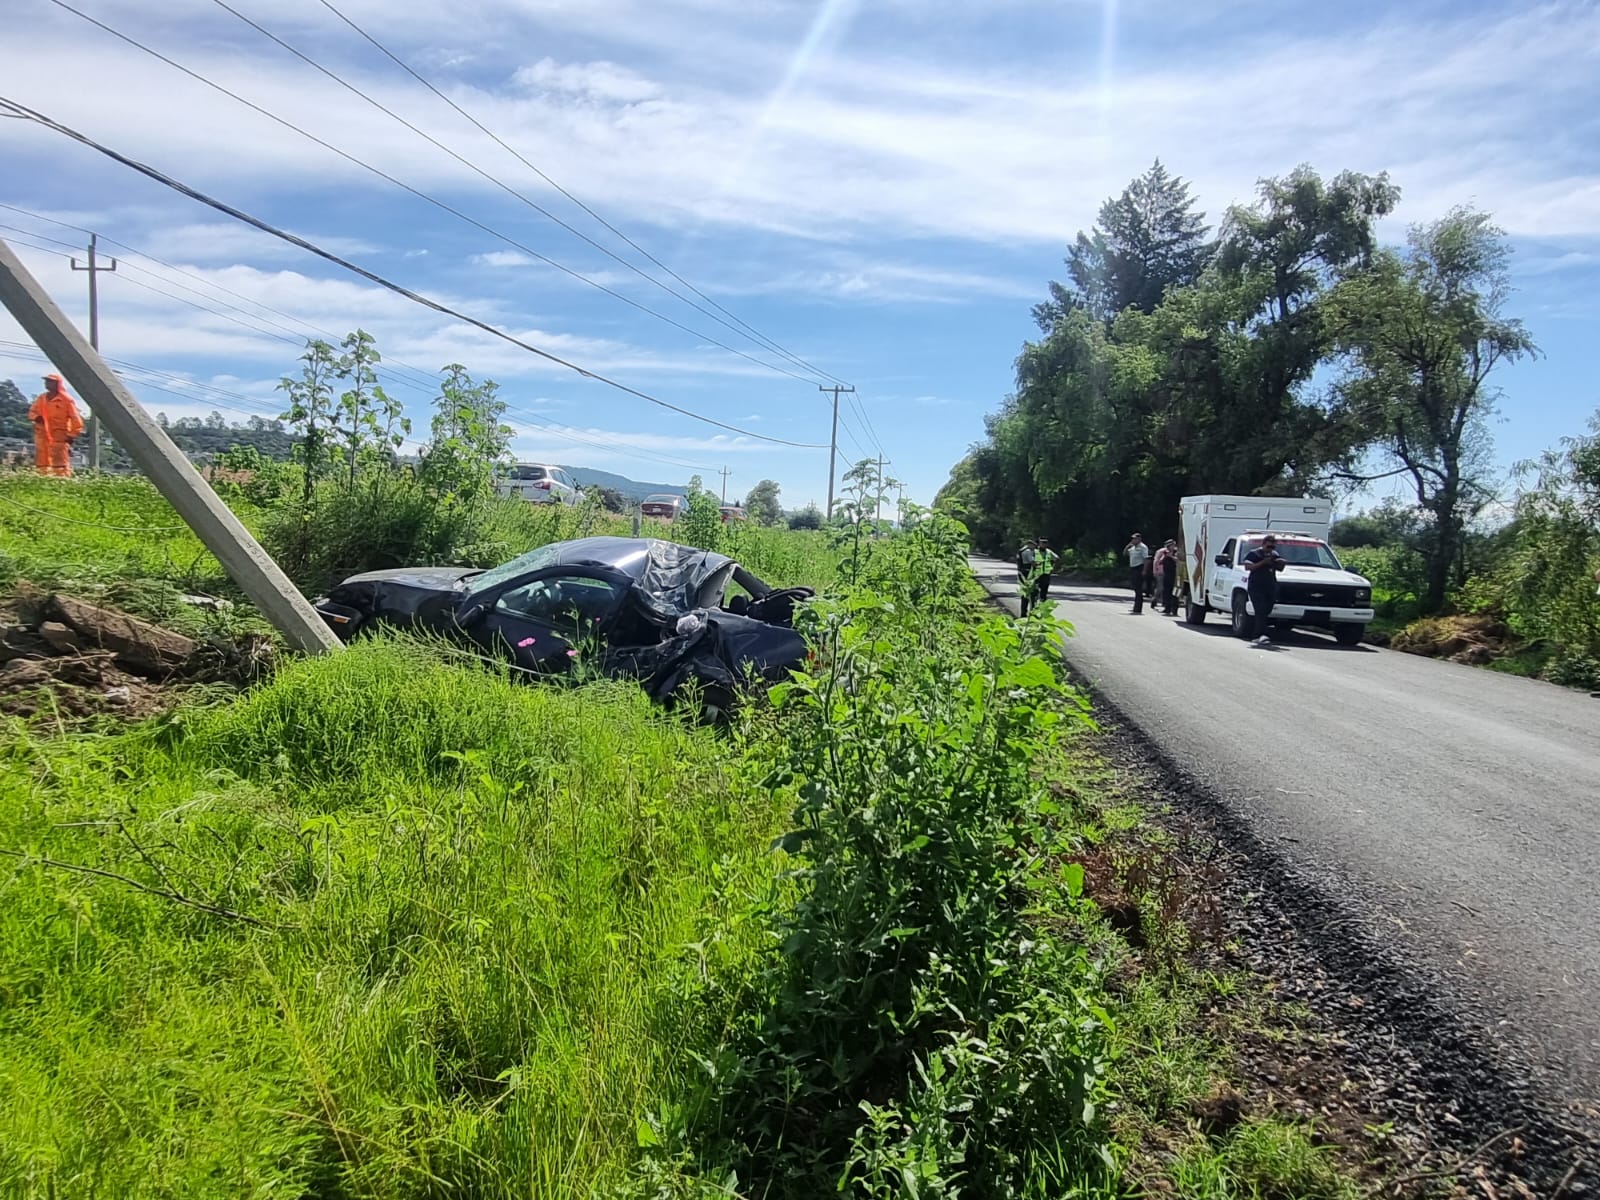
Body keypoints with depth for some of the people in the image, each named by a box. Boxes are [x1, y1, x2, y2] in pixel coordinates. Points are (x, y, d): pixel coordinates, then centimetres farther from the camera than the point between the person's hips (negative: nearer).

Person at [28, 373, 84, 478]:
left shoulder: (66, 400, -6)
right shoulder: (41, 398, 12)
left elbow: (76, 419, -7)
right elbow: (32, 412, 18)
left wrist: (72, 435, -10)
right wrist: (36, 417, -6)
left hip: (59, 437, -6)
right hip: (42, 436, 6)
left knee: (60, 465, -10)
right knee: (42, 464, 10)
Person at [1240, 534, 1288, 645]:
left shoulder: (1275, 555, 18)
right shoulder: (1254, 554, -1)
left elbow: (1279, 569, 25)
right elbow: (1247, 567, -12)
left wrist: (1282, 564, 2)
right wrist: (1263, 562, -19)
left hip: (1271, 587, 6)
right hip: (1256, 587, -6)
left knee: (1266, 611, 4)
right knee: (1261, 611, -16)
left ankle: (1257, 636, 13)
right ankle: (1261, 635, -25)